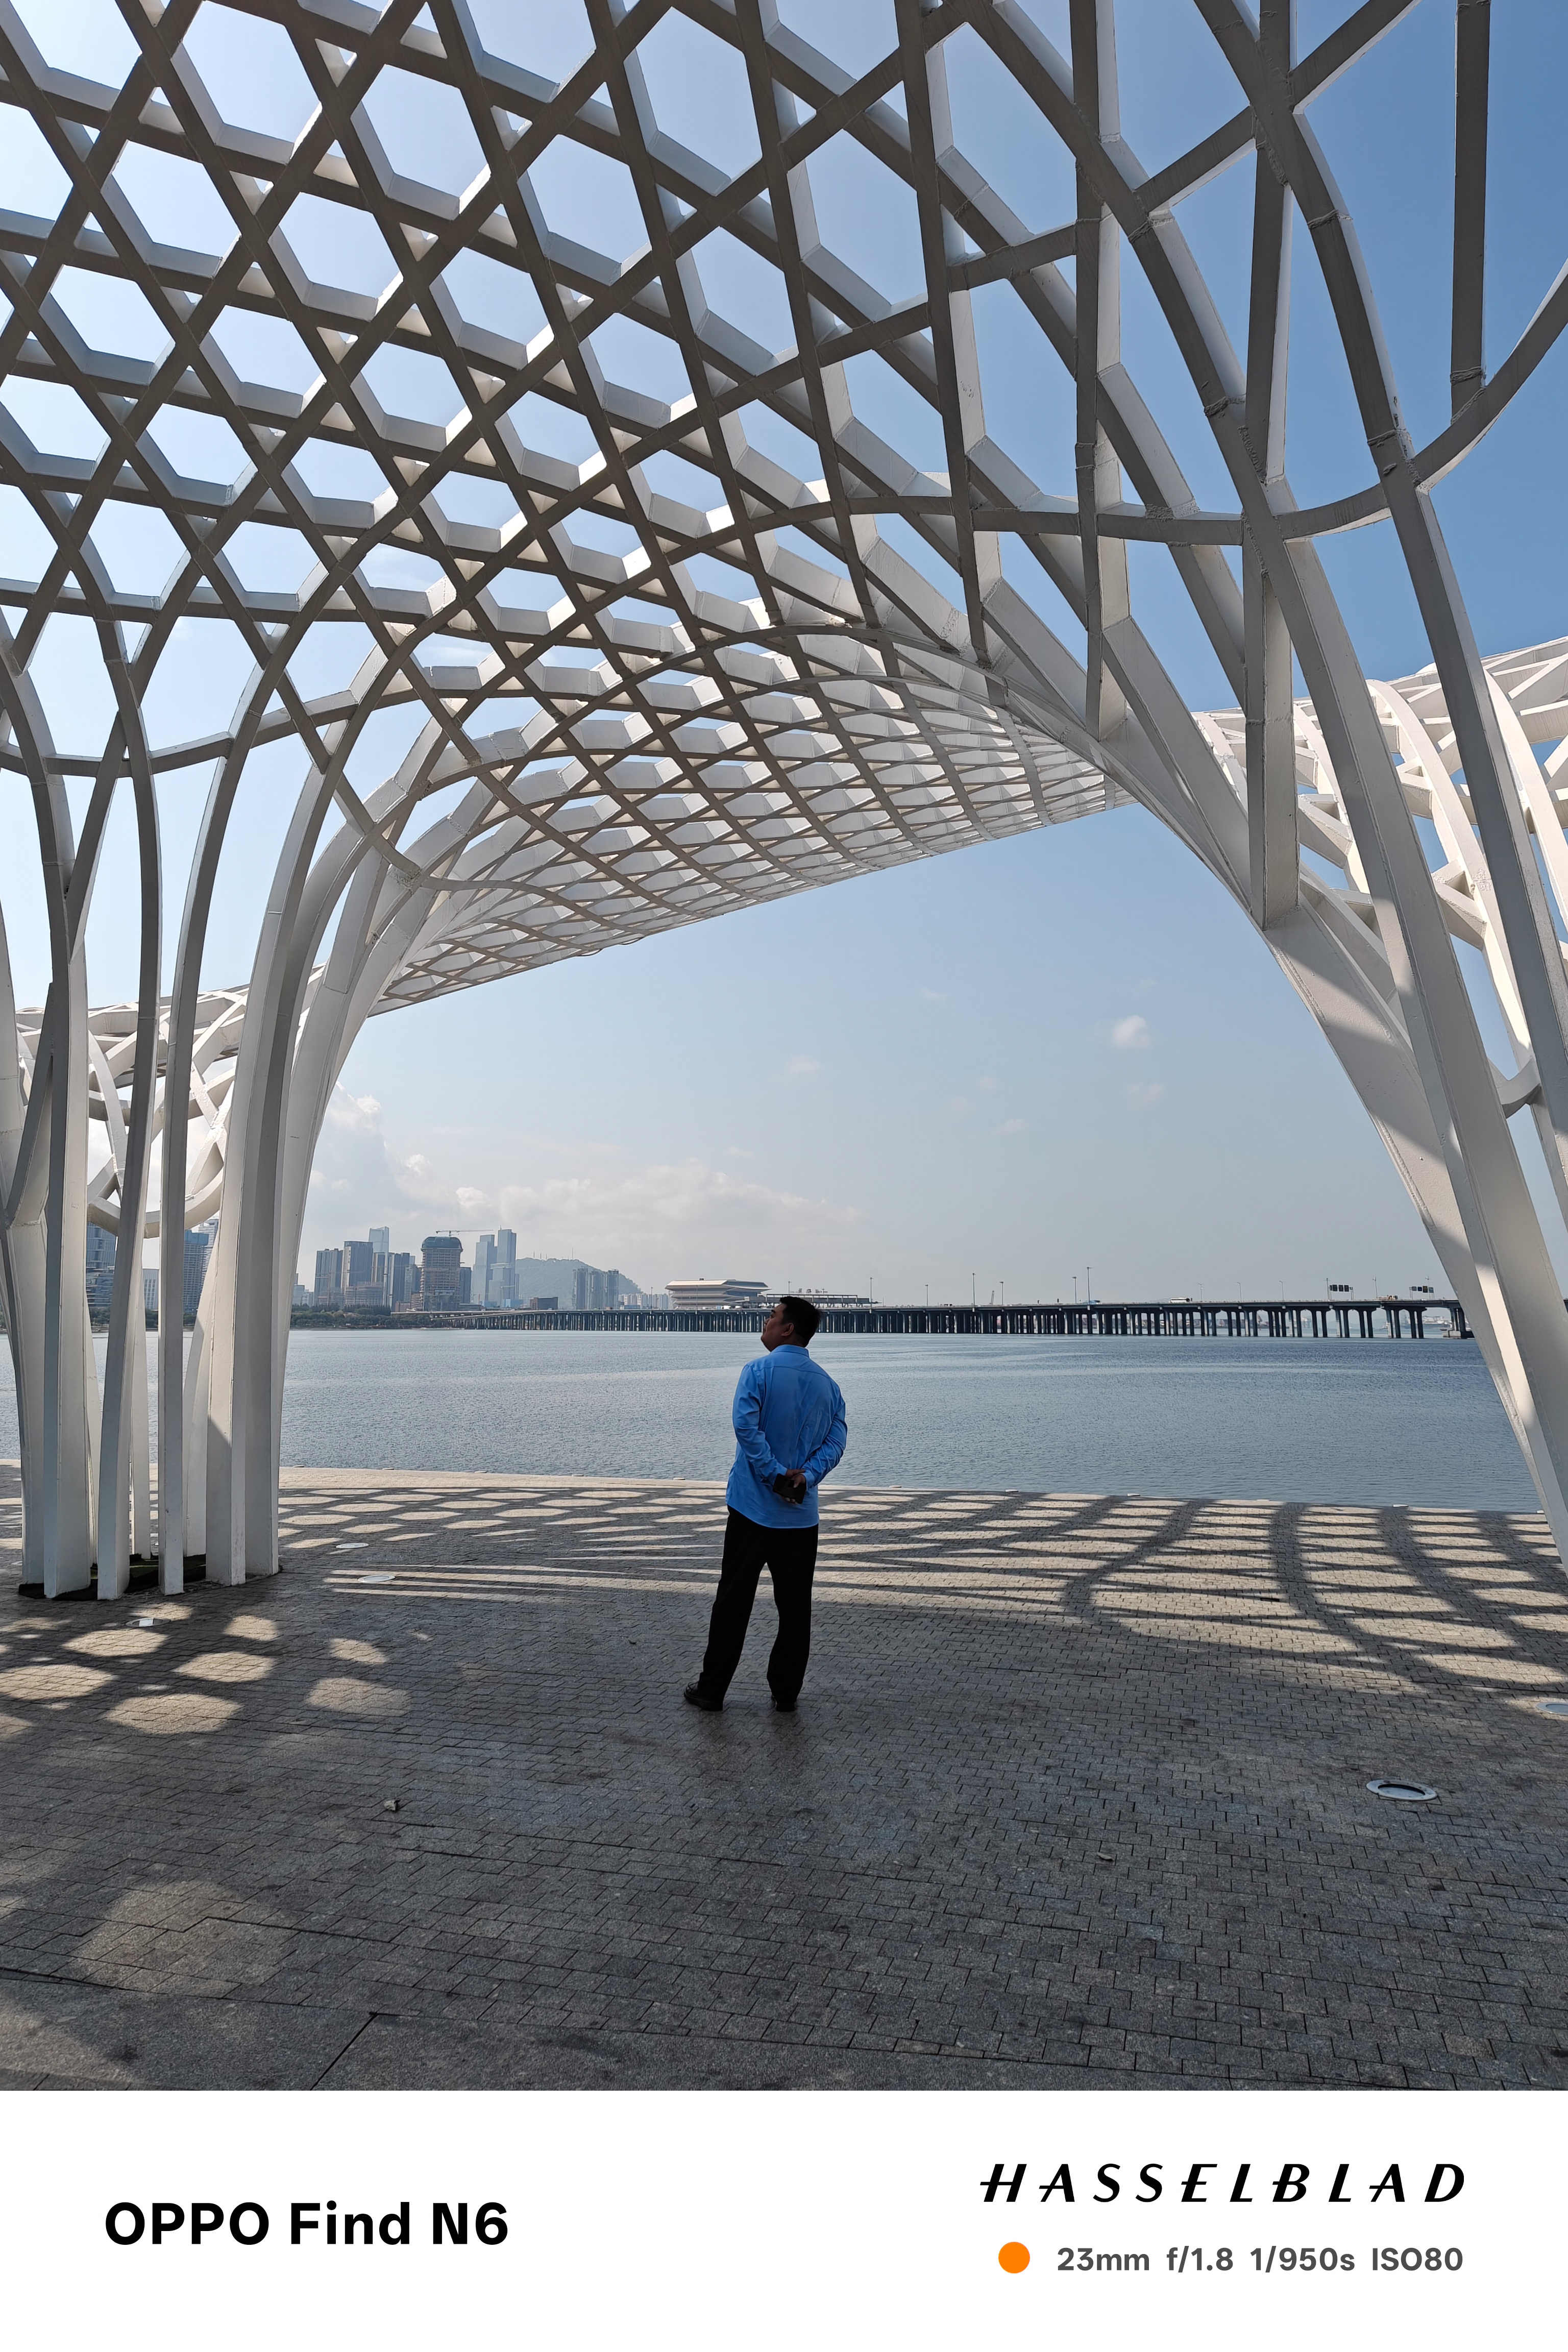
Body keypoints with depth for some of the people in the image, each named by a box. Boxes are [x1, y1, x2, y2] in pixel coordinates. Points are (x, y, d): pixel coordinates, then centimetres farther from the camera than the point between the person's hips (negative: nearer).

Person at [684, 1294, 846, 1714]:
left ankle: (712, 1690, 13)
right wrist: (805, 1476, -11)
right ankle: (786, 1693, 16)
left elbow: (747, 1426, -20)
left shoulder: (759, 1370, -9)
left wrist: (776, 1475, -15)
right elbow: (835, 1443, -2)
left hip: (754, 1506, -4)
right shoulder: (827, 1384, 7)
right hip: (802, 1514, 4)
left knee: (733, 1600, 5)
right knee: (795, 1604, 10)